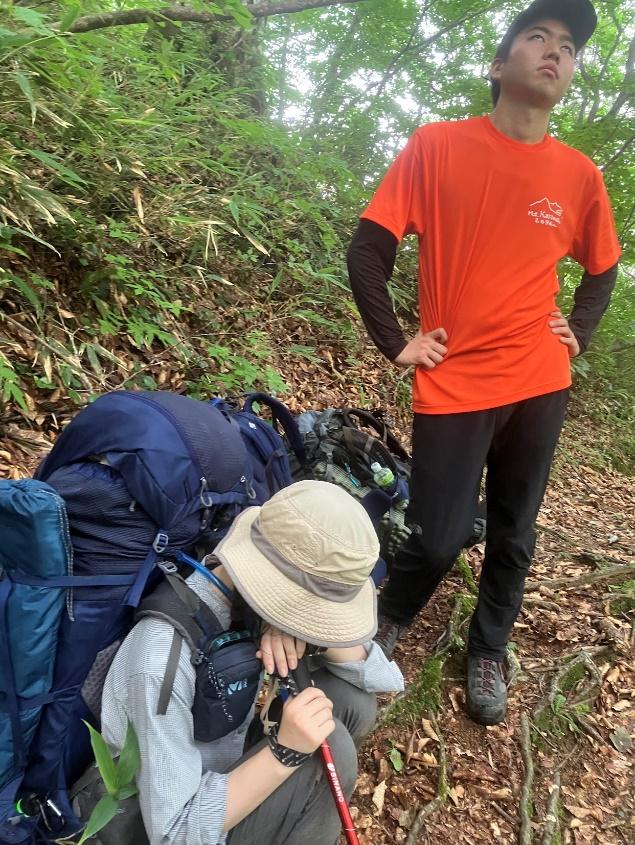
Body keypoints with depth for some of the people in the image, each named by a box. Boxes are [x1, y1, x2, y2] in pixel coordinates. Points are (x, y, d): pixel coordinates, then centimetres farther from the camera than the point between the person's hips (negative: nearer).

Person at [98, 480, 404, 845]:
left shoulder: (250, 598, -14)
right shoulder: (163, 661, -35)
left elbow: (385, 677, -11)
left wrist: (299, 625, -29)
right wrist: (285, 750, -39)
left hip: (228, 769, 7)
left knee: (351, 697, -12)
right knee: (330, 745, -26)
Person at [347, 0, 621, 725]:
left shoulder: (579, 175, 5)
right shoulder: (437, 146, -5)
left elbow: (603, 270, 21)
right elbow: (367, 249, -4)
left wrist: (578, 333, 8)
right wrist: (396, 343, -7)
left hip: (538, 386, 4)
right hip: (455, 386, -3)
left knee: (513, 537, 13)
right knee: (438, 540, -2)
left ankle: (487, 654, 36)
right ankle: (387, 623, 31)